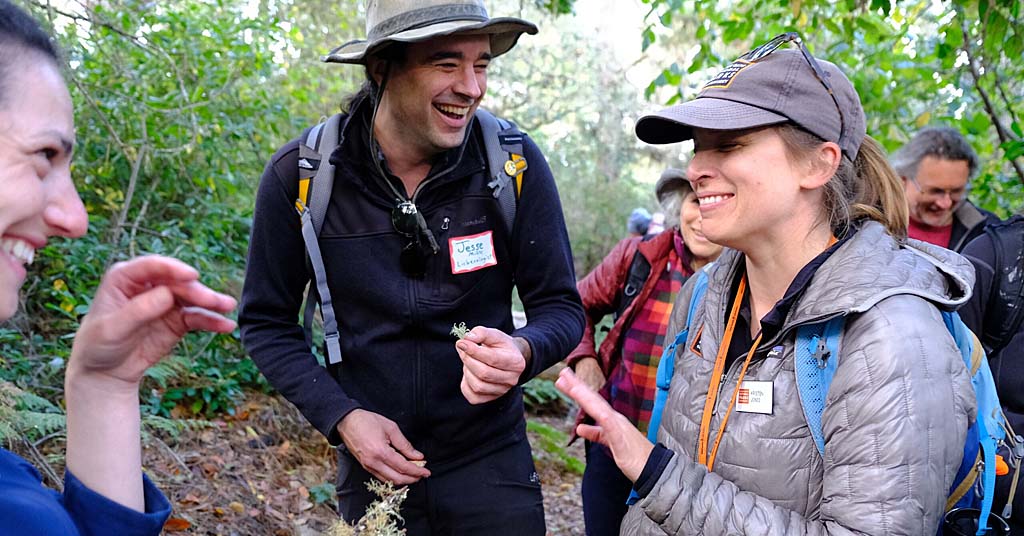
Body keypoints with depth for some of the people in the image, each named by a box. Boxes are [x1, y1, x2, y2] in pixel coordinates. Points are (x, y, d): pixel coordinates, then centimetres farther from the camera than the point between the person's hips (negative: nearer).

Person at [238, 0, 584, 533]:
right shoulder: (299, 175, -12)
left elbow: (560, 306, -7)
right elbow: (265, 322, -2)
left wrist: (521, 353, -28)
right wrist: (341, 417, -13)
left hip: (490, 462, 0)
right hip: (372, 465, 1)